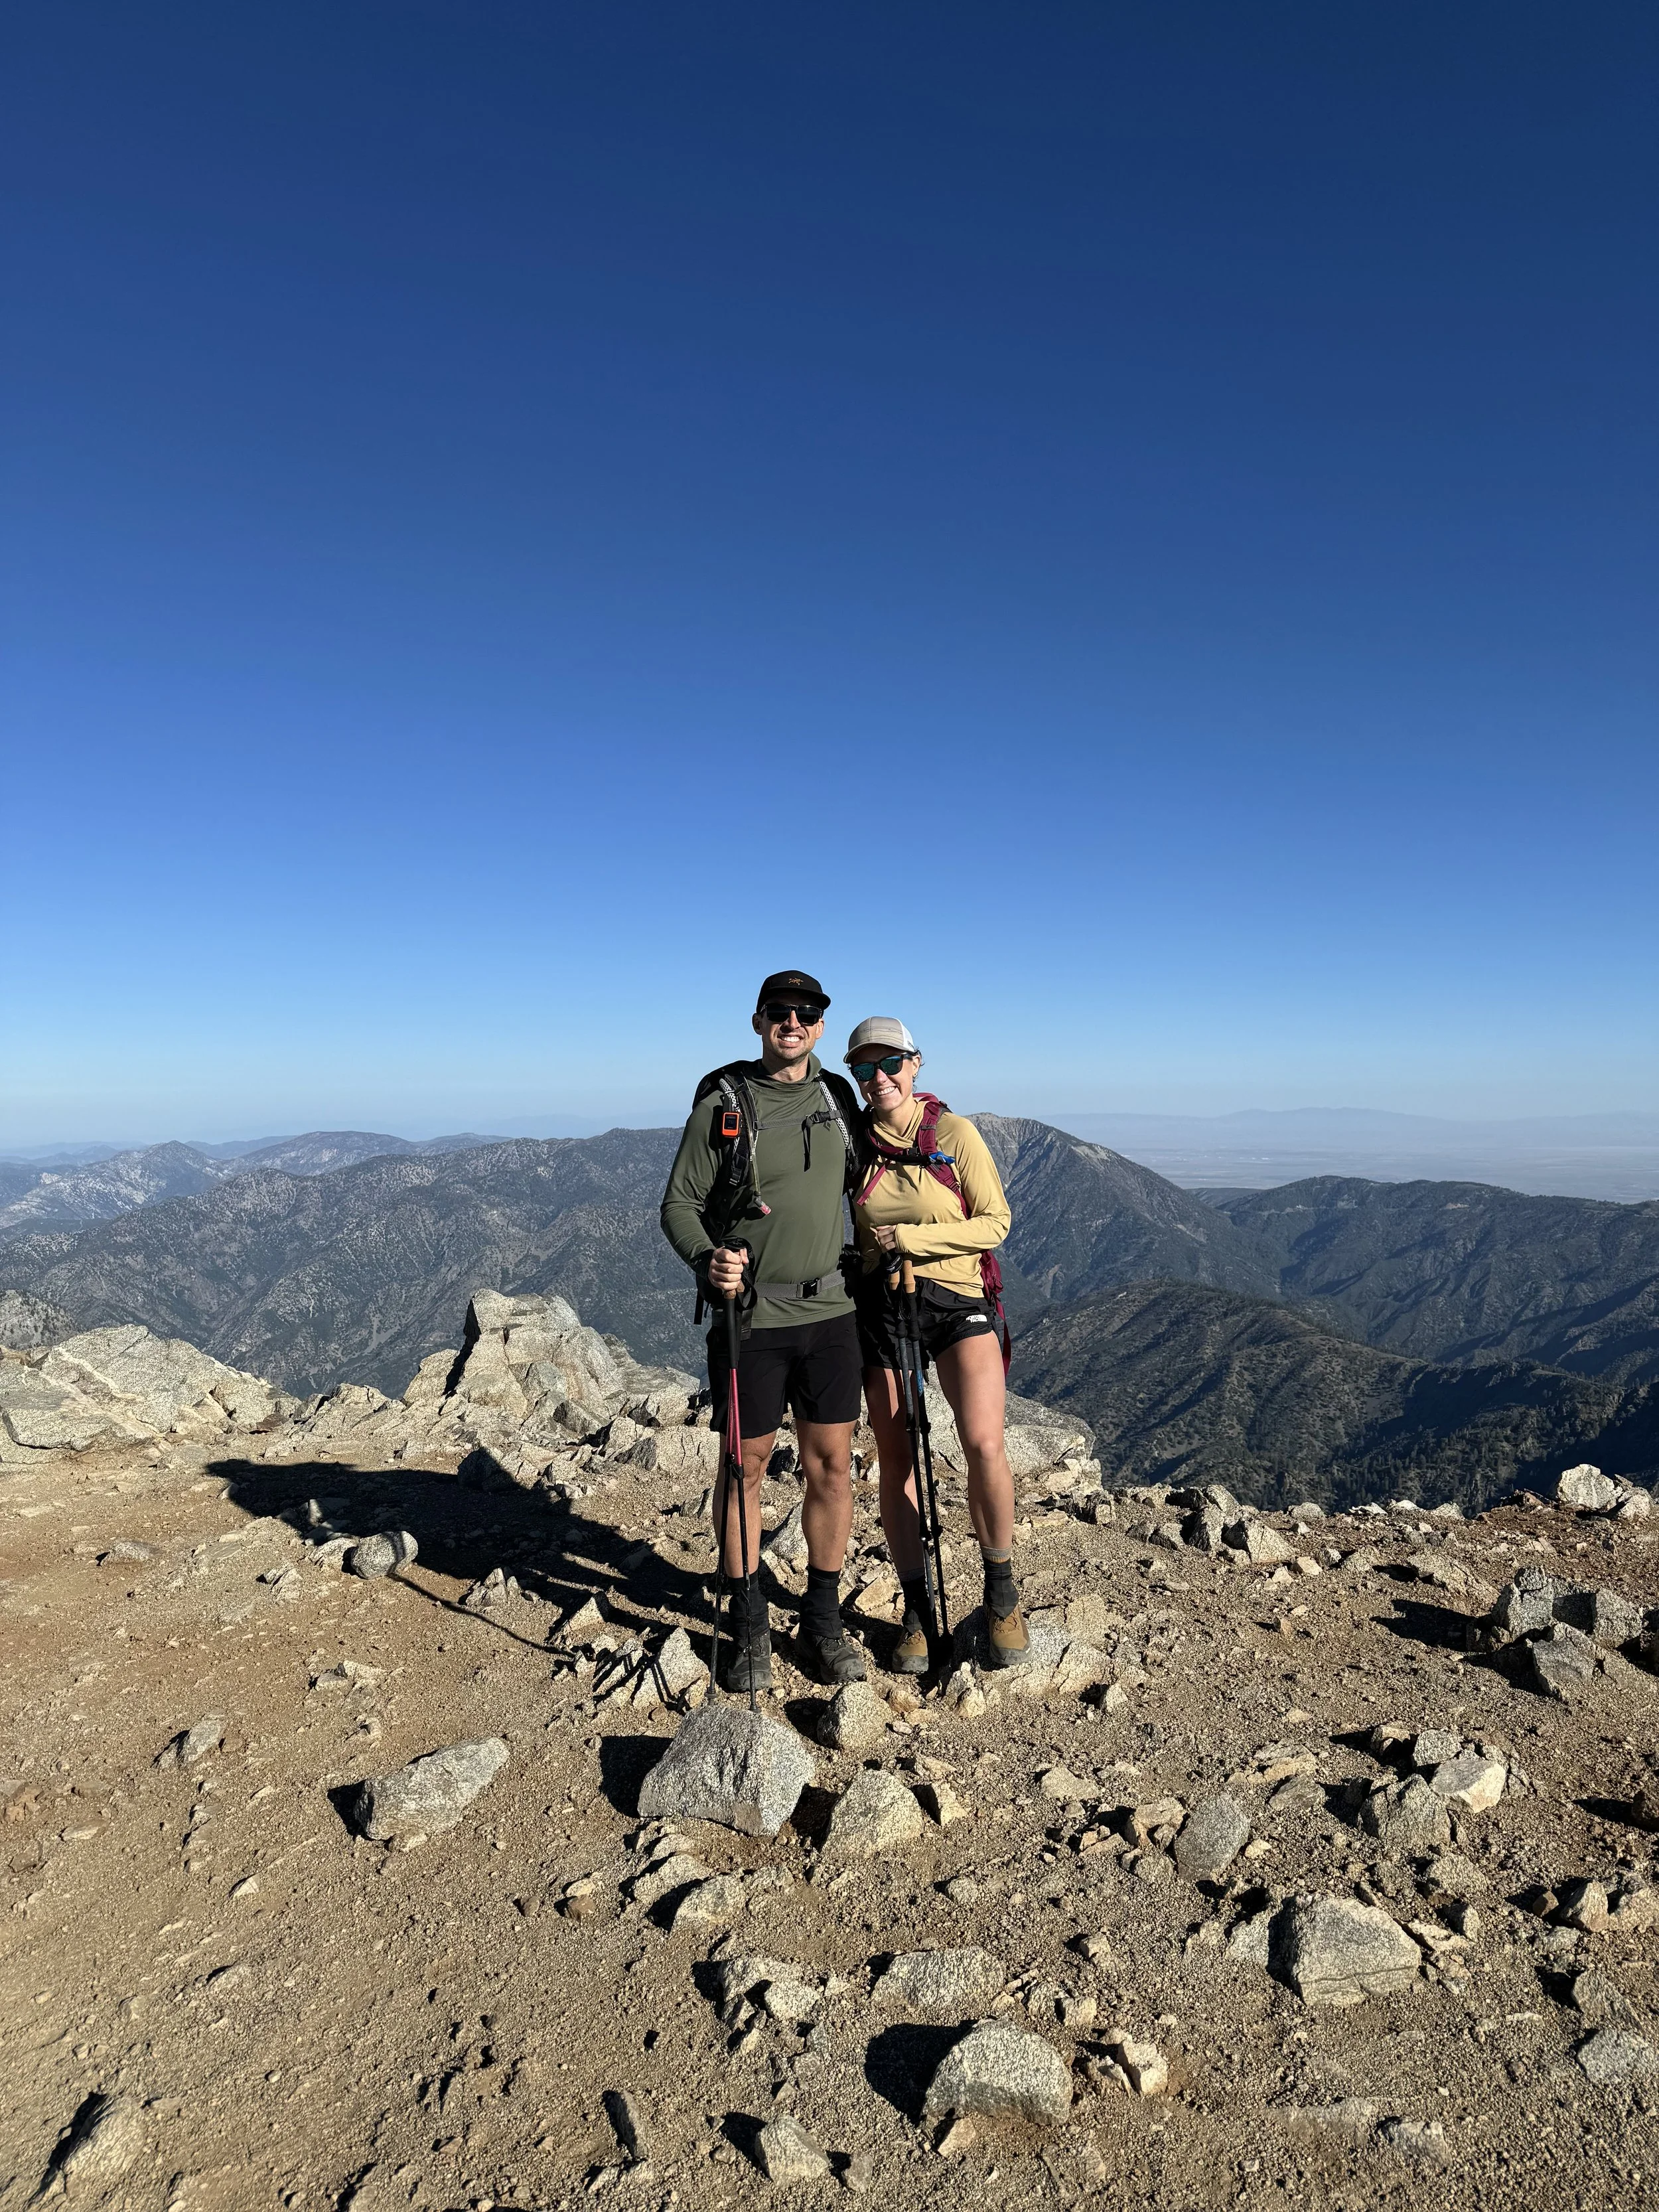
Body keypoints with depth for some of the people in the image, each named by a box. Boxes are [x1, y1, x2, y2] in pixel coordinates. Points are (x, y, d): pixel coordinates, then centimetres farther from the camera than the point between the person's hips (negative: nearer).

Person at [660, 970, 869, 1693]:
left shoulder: (838, 1100, 8)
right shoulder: (721, 1106, -5)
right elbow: (679, 1204, -5)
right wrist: (706, 1259, -24)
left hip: (830, 1310, 4)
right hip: (749, 1314, -3)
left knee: (831, 1465, 8)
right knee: (745, 1466, 6)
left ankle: (823, 1618, 24)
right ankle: (747, 1621, 23)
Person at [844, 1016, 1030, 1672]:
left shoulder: (954, 1132, -7)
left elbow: (995, 1221, -7)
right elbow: (834, 1222, 18)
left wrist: (915, 1237, -15)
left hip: (957, 1299, -3)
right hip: (878, 1305, 3)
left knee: (984, 1447, -19)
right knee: (895, 1461, 6)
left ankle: (1001, 1595, 6)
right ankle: (917, 1609, 23)